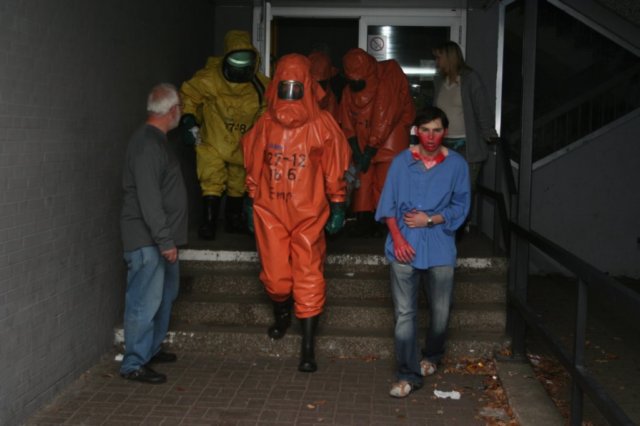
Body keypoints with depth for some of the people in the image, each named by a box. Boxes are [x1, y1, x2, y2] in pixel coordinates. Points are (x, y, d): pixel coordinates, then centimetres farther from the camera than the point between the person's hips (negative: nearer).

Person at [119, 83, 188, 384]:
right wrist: (165, 240, -24)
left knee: (164, 295, 20)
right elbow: (148, 199, -24)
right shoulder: (148, 144, -18)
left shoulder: (156, 140, 15)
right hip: (147, 240, -11)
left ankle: (151, 349, 34)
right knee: (145, 301, -5)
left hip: (158, 239, 11)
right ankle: (133, 364, 5)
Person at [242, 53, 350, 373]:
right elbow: (253, 166, 13)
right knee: (275, 277, 6)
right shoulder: (265, 124, 4)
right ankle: (281, 315, 40)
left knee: (309, 280, -3)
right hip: (270, 211, 2)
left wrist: (337, 206, 1)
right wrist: (251, 202, 14)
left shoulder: (322, 124, -4)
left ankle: (307, 347, 5)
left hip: (309, 215, -2)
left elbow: (334, 169, 1)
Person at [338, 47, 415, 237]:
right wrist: (356, 150, -10)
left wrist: (370, 151, -19)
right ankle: (364, 221, 7)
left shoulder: (387, 82, -18)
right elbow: (347, 122, 2)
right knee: (362, 178, 0)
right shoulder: (349, 90, 1)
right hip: (363, 140, 5)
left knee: (386, 181, -10)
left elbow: (384, 120, -20)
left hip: (390, 136, -5)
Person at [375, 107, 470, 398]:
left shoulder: (456, 164, 2)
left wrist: (429, 219, -11)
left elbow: (460, 207, 2)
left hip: (440, 246, 1)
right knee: (404, 313, -1)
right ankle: (408, 374, 5)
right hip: (404, 246, 0)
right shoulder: (401, 162, 3)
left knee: (440, 310, 10)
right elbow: (388, 204, 2)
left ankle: (431, 357, 37)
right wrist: (397, 238, -9)